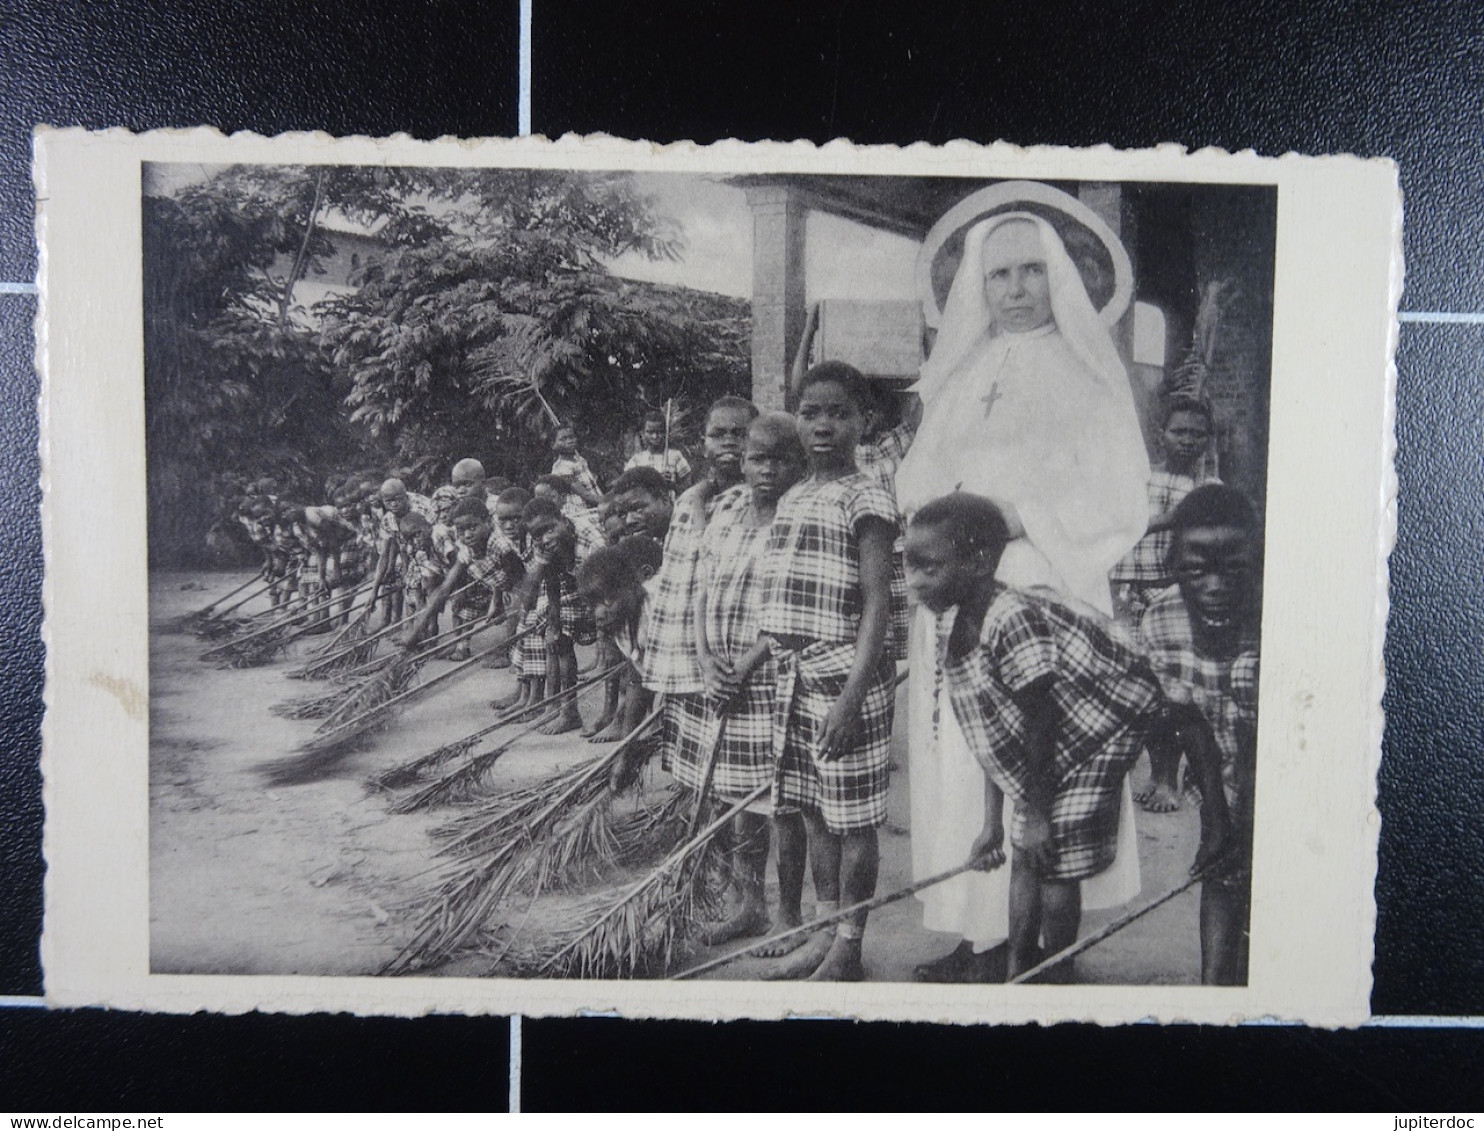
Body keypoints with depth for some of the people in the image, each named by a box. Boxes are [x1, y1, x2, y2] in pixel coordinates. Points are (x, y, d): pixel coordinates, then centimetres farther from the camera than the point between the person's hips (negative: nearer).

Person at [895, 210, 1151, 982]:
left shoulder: (1084, 374, 4)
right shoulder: (958, 378, 17)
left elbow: (1119, 500, -3)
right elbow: (915, 484, 17)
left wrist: (1020, 517, -14)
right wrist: (936, 515, -5)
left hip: (1044, 602, -4)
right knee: (959, 765, 2)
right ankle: (979, 935, 10)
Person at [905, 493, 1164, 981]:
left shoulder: (1012, 619, -33)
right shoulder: (952, 628, -6)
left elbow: (1039, 724, -24)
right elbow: (994, 733, 1)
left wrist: (1037, 813, -15)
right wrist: (993, 822, 4)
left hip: (1101, 725, -8)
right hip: (1045, 757, 8)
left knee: (1056, 862, -2)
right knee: (1024, 856, 13)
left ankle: (1057, 978, 17)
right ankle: (1017, 971, 29)